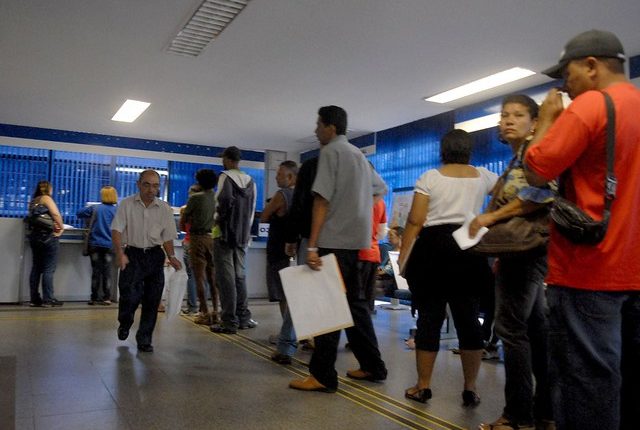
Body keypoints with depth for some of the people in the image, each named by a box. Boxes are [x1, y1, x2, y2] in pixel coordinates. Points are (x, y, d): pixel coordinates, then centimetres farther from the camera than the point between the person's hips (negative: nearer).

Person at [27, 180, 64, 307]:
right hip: (48, 236, -8)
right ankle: (48, 299, -5)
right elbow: (56, 214, -20)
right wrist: (61, 227, -7)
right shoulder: (46, 198, -7)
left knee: (36, 268, 9)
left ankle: (35, 299, 11)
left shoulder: (33, 201, 15)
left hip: (34, 236, 8)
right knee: (48, 269, -5)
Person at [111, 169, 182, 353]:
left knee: (152, 299, 1)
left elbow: (167, 237, 10)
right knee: (130, 295, -10)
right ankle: (124, 324, 24)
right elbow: (116, 230, -5)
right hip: (132, 255, -2)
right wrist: (120, 253, -18)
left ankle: (144, 340, 15)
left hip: (155, 255, 2)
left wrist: (171, 257, -3)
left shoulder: (164, 209, 5)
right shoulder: (127, 204, 0)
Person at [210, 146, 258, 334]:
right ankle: (243, 318, 15)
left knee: (226, 277, -3)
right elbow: (252, 208, 12)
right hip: (243, 234, 6)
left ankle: (229, 322, -2)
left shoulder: (225, 176, -7)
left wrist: (219, 217, -7)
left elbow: (224, 199, -23)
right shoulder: (250, 180, 11)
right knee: (240, 276, 13)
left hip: (225, 232, -6)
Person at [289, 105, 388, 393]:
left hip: (335, 240, -8)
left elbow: (322, 199, -15)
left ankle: (323, 375, -1)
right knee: (354, 301, 15)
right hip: (356, 239, 9)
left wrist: (312, 245, -19)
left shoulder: (331, 151, -6)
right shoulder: (358, 154, 19)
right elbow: (380, 189, 29)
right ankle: (372, 366, 21)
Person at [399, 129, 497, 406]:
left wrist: (403, 255, 1)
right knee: (468, 319, 7)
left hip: (432, 248, -2)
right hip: (469, 249, 3)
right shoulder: (482, 176, 9)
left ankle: (423, 387, 11)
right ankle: (470, 389, 14)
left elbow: (415, 221, -4)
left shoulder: (430, 177, 0)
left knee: (429, 317, 3)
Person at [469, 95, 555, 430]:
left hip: (526, 248, -10)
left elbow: (542, 192, -26)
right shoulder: (517, 159, 18)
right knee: (536, 327, 11)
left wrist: (492, 216, -21)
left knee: (511, 327, -6)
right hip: (522, 250, 10)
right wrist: (501, 255, 17)